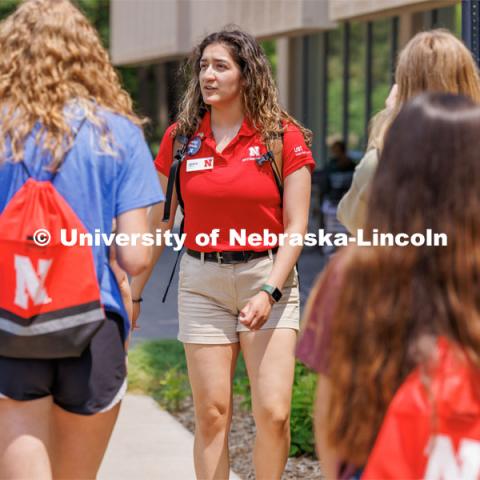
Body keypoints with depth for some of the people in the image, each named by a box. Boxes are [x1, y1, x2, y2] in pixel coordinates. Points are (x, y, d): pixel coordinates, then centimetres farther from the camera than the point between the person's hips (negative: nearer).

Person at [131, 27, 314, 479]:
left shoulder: (284, 137, -3)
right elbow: (157, 221, 12)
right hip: (202, 280, 2)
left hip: (268, 276, -2)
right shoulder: (180, 137, 5)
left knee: (273, 412, -8)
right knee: (211, 413, 1)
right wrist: (133, 293, 11)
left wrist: (269, 291, -15)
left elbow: (295, 226, -4)